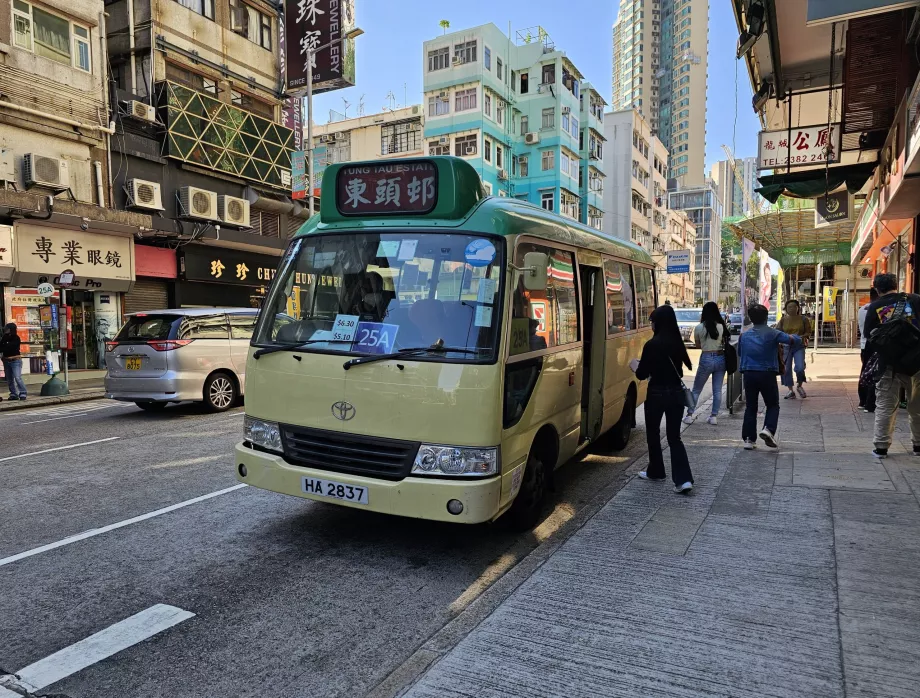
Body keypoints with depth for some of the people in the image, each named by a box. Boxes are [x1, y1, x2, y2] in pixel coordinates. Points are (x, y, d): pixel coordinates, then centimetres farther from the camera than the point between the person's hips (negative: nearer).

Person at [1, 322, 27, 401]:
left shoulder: (16, 338, -6)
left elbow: (9, 347, -16)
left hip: (15, 360, -7)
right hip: (6, 360, 7)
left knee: (17, 378, -14)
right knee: (9, 379, 8)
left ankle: (22, 394, -11)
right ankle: (13, 394, 14)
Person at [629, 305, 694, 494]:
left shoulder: (652, 344, -16)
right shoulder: (677, 343, 3)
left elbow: (642, 374, -12)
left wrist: (634, 365, 11)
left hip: (657, 394, -6)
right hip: (676, 393, 6)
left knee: (653, 434, 15)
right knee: (674, 437, 9)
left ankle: (656, 472, 30)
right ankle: (683, 479, -2)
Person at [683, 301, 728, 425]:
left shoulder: (699, 328, -7)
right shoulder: (722, 327, -3)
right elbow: (725, 343, 5)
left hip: (706, 359, -2)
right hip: (720, 359, 2)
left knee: (696, 389, 9)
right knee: (717, 390, 9)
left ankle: (689, 415, 9)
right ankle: (714, 416, 10)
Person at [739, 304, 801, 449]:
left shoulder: (744, 335, 6)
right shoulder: (772, 333, -5)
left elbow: (739, 351, 17)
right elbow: (794, 340, -11)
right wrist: (795, 337, 11)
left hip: (748, 374, 3)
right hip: (767, 374, -3)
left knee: (750, 406, 9)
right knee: (773, 405, 12)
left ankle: (749, 439, 7)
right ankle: (768, 429, -11)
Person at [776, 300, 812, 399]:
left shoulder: (803, 319, 2)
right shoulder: (783, 320, 4)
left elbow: (808, 332, 3)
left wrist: (801, 337, -15)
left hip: (799, 346, -1)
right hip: (786, 347, 2)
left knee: (800, 368, -15)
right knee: (786, 369, 1)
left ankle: (799, 386, 14)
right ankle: (790, 390, 15)